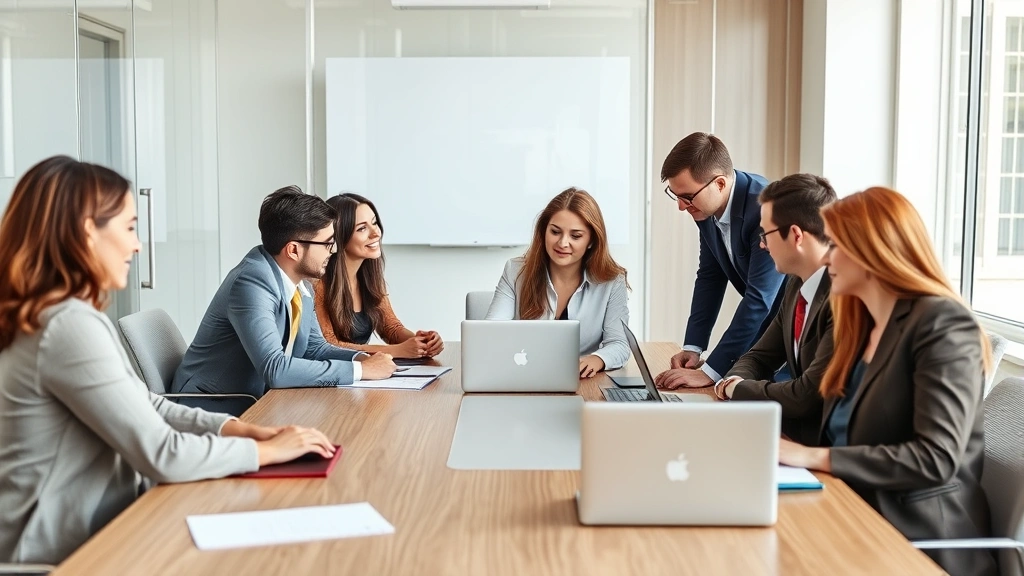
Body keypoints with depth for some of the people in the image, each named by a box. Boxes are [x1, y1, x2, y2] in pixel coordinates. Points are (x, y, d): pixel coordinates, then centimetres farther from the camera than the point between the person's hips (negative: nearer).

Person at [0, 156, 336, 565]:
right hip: (68, 551, -9)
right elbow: (163, 456, -24)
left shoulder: (71, 315, 8)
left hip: (90, 526, 9)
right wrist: (267, 449, -11)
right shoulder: (69, 325, -24)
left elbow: (145, 408, 12)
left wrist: (244, 429, 0)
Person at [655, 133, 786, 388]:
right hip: (764, 321, 7)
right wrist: (692, 347, -6)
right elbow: (710, 276, 2)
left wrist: (709, 372, -33)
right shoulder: (707, 205, -9)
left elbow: (759, 299, -34)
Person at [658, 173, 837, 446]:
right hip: (794, 429, 7)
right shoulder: (798, 284, 7)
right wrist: (732, 381, -7)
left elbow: (808, 395, -26)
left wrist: (737, 388, -9)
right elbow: (761, 356, 16)